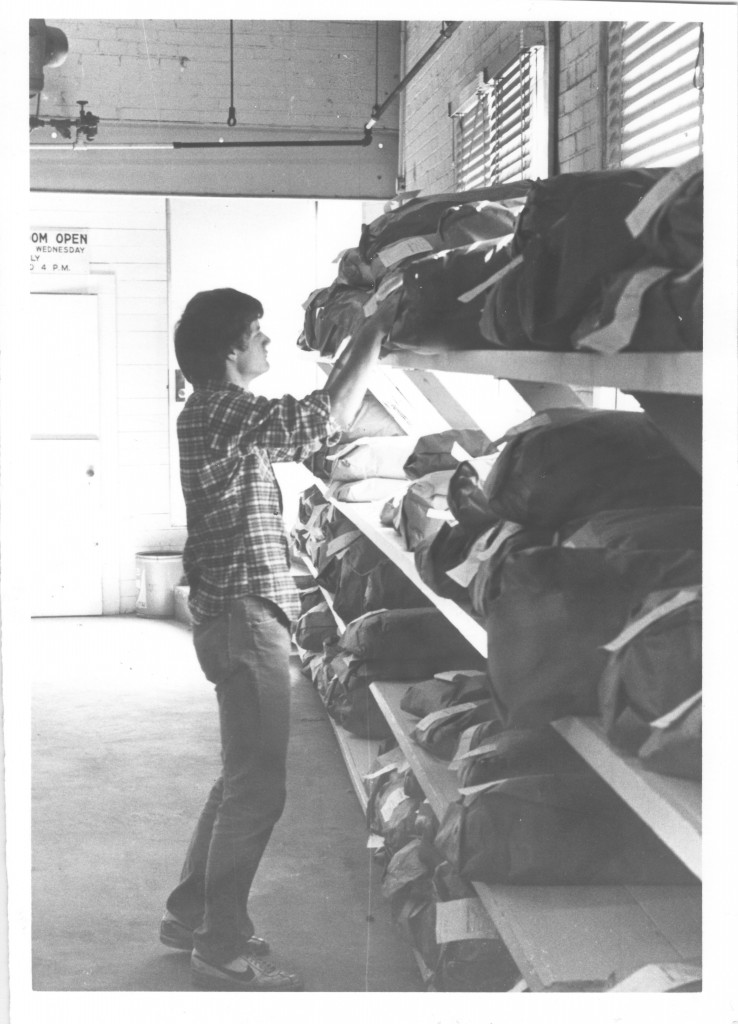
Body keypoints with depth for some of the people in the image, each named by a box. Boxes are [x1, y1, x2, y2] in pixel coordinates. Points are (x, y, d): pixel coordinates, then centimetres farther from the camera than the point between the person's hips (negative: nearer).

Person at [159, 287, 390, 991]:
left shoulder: (218, 413, 15)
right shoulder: (224, 412, -17)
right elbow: (331, 417, -21)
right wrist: (375, 336, -12)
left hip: (238, 612, 11)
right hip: (244, 615, -11)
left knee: (243, 779, 20)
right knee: (257, 790, -4)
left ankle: (191, 912, 30)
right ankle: (222, 950, 5)